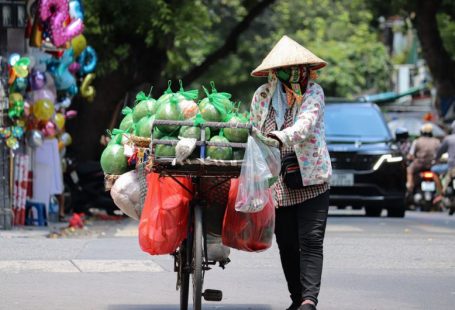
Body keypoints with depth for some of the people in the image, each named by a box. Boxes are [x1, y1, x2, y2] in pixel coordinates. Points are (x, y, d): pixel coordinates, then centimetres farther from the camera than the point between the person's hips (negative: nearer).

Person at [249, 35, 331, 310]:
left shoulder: (314, 93, -3)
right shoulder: (262, 96, 5)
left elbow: (306, 123, -21)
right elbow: (254, 133, 13)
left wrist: (281, 137, -39)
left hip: (312, 180, -3)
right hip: (277, 182, 3)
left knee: (311, 241, -13)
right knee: (287, 244, 7)